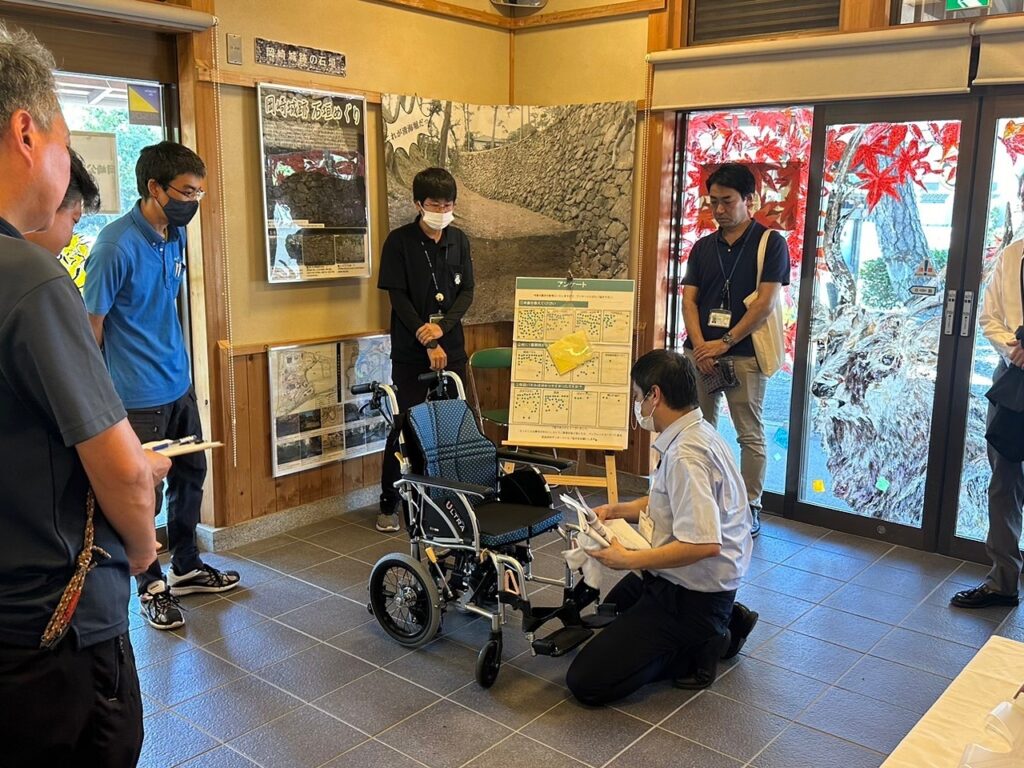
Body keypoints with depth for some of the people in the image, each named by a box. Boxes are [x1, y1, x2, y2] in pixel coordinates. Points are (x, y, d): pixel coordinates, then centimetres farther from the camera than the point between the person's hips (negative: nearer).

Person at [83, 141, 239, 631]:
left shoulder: (176, 236, 4)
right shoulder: (116, 245, -19)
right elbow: (91, 325, -14)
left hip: (179, 385, 8)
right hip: (138, 399, -8)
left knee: (190, 478, 18)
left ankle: (186, 567, 36)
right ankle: (153, 586, 24)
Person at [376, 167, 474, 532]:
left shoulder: (458, 240, 7)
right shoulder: (399, 241, -5)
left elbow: (467, 292, 5)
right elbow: (398, 297, -10)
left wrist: (442, 326, -12)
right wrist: (428, 342, -16)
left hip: (451, 347, 4)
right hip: (410, 351, -4)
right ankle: (389, 504, 12)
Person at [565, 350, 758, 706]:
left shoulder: (685, 456, -28)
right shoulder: (697, 433, 3)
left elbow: (704, 544, -35)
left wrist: (629, 559, -27)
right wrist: (619, 510, 8)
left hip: (690, 596, -10)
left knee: (585, 682, -12)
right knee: (609, 613, 36)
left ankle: (694, 652, -1)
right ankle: (722, 624, 22)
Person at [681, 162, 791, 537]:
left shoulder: (770, 242, -1)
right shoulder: (703, 246, 13)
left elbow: (765, 302, -9)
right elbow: (689, 299, 7)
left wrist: (725, 342, -13)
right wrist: (699, 343, -10)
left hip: (745, 354, -4)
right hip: (701, 352, 4)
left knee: (750, 435, 3)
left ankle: (751, 507, 14)